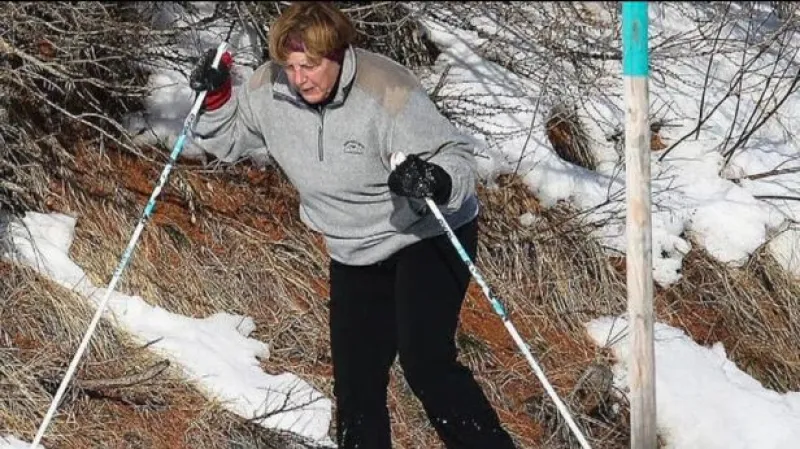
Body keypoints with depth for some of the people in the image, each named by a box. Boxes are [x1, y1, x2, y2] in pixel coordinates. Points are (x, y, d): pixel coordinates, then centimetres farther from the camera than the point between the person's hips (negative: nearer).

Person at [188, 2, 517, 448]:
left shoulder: (387, 92, -28)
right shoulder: (270, 89, -11)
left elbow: (458, 156, -23)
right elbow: (230, 139, 8)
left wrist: (436, 181, -45)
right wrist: (216, 100, -13)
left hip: (430, 237, -6)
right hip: (356, 256, 6)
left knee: (427, 364, -22)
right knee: (356, 382, 7)